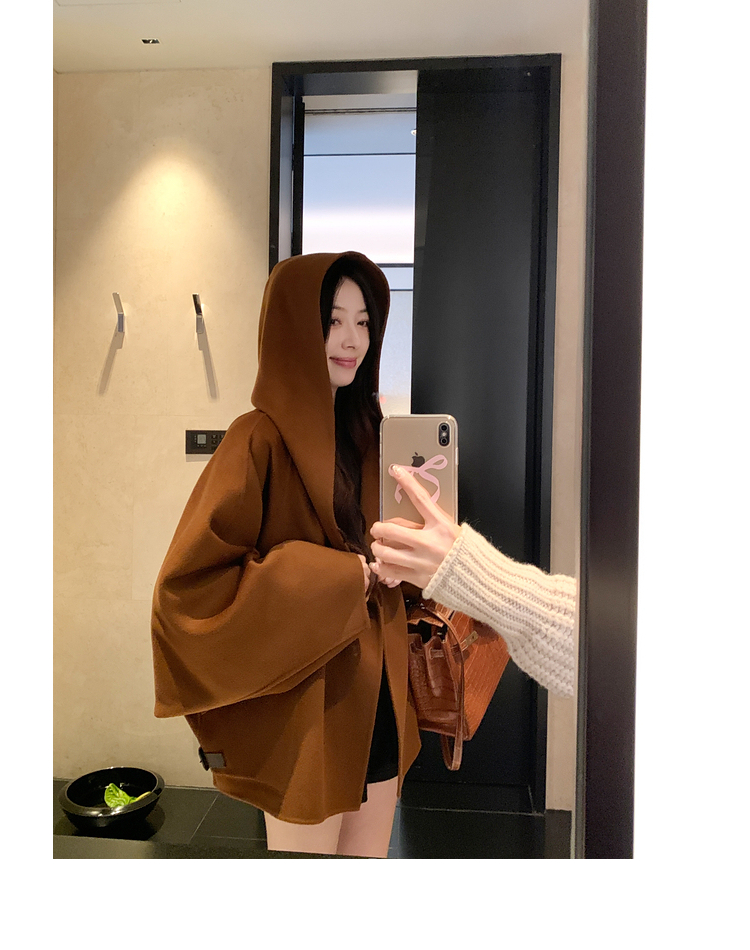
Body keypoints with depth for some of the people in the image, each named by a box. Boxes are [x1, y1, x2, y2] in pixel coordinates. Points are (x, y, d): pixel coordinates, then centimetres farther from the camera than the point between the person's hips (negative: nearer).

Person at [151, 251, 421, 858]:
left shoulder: (364, 432, 6)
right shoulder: (261, 440, -15)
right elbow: (190, 579, -19)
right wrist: (331, 577, -20)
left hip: (378, 691, 7)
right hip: (306, 702, -6)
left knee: (370, 863, 22)